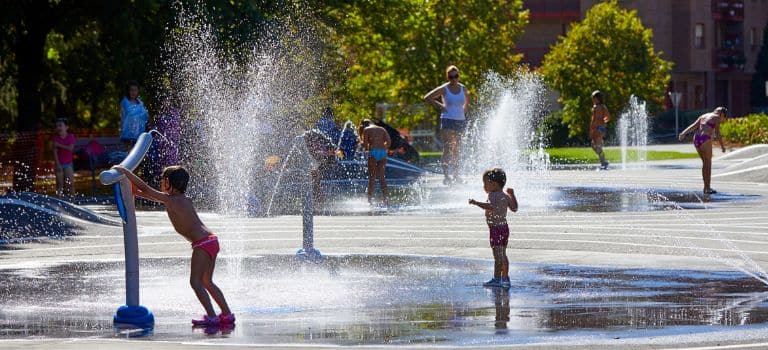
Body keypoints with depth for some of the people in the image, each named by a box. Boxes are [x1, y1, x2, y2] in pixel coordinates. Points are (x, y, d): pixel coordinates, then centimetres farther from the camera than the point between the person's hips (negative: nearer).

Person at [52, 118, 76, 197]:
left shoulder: (70, 137, -1)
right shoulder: (55, 137, -1)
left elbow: (70, 148, -14)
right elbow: (55, 151, -7)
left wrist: (59, 145, -17)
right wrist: (57, 164, -15)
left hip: (68, 163, 0)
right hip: (59, 164, 0)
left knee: (71, 183, -2)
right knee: (60, 184, 0)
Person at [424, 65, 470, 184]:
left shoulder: (463, 88, 7)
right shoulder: (444, 89, -6)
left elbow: (467, 99, 28)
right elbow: (427, 98, -3)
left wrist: (464, 110, 12)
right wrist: (439, 105, -7)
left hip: (460, 120, 5)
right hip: (448, 121, -5)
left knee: (456, 149, 9)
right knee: (447, 148, -12)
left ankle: (456, 176, 14)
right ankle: (446, 176, -17)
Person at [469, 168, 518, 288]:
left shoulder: (493, 195, -15)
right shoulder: (505, 196, 10)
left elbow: (491, 206, -35)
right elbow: (514, 208, 18)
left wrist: (476, 203, -38)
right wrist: (512, 195, 26)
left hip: (495, 228, -9)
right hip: (505, 227, 9)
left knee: (498, 255, -8)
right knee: (503, 254, 17)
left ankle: (497, 279, -8)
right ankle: (505, 278, 23)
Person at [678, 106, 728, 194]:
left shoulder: (703, 116, 24)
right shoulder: (717, 118, 4)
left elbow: (693, 126, 13)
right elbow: (717, 133, -6)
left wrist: (683, 133, 2)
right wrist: (722, 146, 1)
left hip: (696, 138, 7)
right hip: (705, 140, -7)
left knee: (705, 162, 19)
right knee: (708, 163, 2)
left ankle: (706, 187, 22)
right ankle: (707, 188, -2)